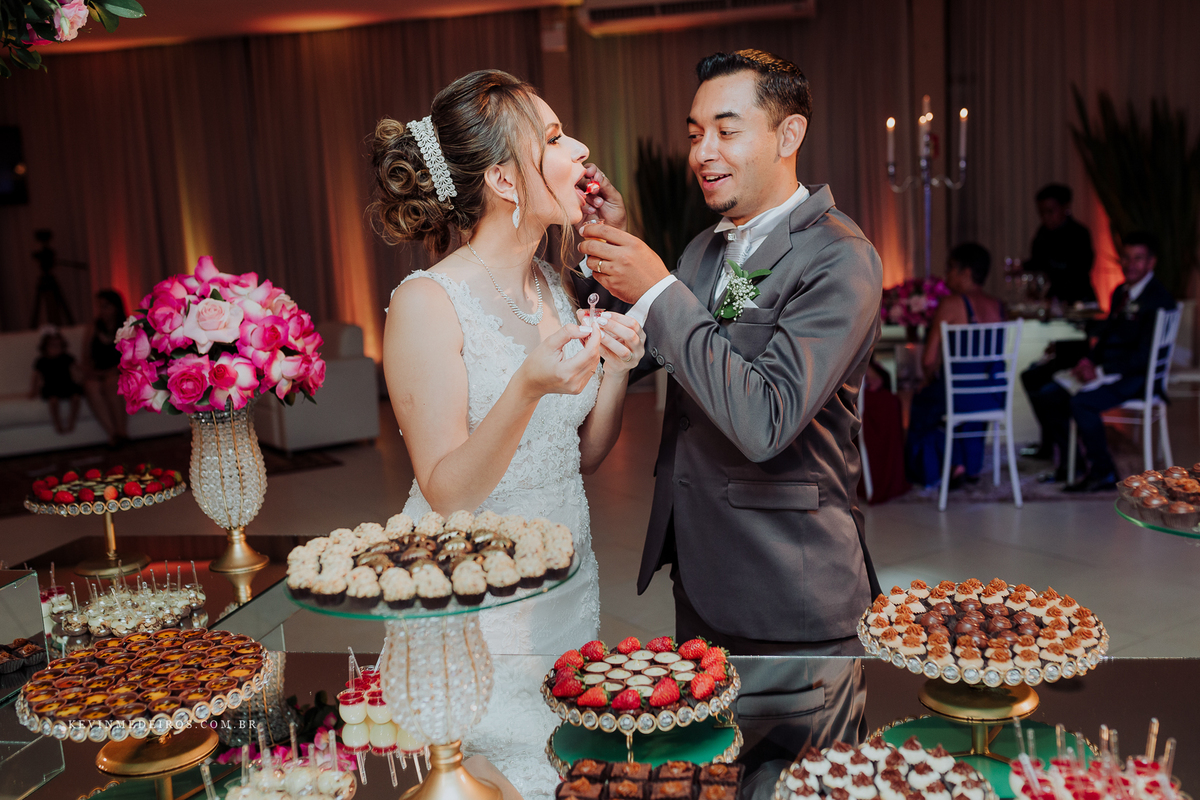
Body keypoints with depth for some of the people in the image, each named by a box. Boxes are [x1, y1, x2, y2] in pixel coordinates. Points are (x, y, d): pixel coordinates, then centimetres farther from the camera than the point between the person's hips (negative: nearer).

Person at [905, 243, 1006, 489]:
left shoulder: (951, 305, -14)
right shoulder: (998, 306, 4)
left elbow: (929, 360, -16)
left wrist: (932, 377, 7)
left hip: (960, 395, -6)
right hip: (995, 399, 6)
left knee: (922, 400, 27)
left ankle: (954, 465, 27)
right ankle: (973, 466, 43)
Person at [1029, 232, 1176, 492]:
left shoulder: (1159, 299, -13)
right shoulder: (1120, 292, 15)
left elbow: (1144, 354, -20)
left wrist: (1101, 370, -21)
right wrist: (1089, 360, -1)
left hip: (1136, 375, -9)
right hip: (1103, 370, 9)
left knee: (1081, 401, -32)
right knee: (1045, 396, -4)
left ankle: (1103, 473, -15)